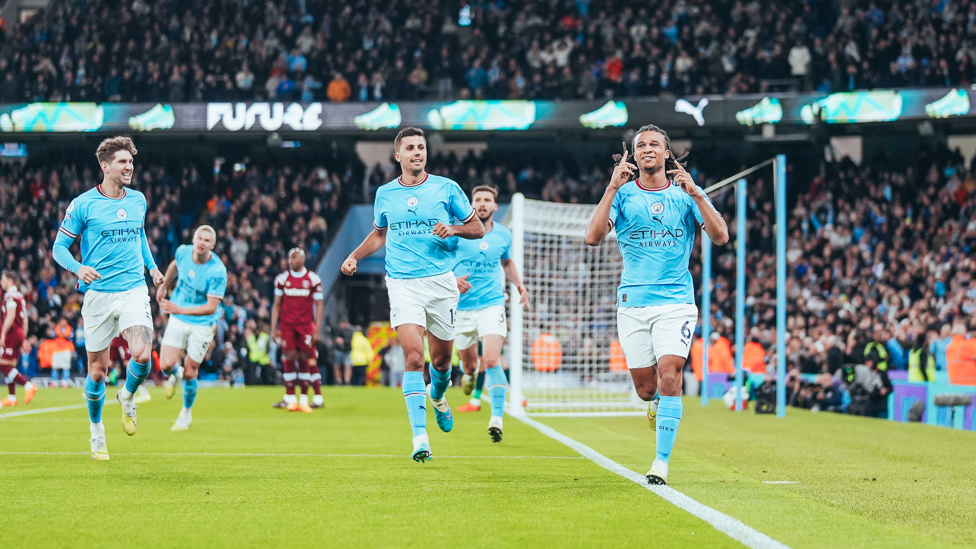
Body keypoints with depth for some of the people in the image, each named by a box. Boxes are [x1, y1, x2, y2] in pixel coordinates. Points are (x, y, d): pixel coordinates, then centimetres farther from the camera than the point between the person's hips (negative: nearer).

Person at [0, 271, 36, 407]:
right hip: (19, 334, 9)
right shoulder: (20, 296, 19)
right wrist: (23, 339, 24)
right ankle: (11, 397, 11)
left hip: (12, 333, -9)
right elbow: (25, 320, 21)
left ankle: (28, 386, -19)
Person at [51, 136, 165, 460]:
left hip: (134, 290, 2)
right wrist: (78, 268, -20)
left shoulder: (138, 200, 9)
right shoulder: (83, 204, -5)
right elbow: (59, 247, -1)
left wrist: (151, 265, 16)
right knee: (97, 370, 3)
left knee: (142, 355, -21)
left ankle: (127, 397, 11)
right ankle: (96, 429, 26)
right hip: (98, 294, -2)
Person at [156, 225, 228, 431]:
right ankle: (174, 375, 30)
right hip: (177, 320, 3)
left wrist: (180, 309, -34)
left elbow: (211, 307, -26)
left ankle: (186, 414, 28)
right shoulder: (183, 252, -10)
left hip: (202, 324, -3)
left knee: (190, 373, 2)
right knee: (166, 365, -10)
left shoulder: (217, 271, -25)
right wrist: (164, 286, 26)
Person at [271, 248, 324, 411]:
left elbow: (319, 306, 2)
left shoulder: (313, 279, 1)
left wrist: (317, 330, -5)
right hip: (287, 325, 2)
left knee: (306, 361, -3)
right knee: (289, 360, -2)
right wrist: (274, 329, 4)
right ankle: (289, 397, 2)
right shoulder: (282, 279, 7)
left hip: (306, 326, -2)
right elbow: (277, 305, 11)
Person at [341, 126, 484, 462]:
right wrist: (355, 256, 11)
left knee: (441, 359, 10)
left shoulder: (446, 188, 1)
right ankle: (420, 437, -18)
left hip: (441, 281, 0)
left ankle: (437, 396, 47)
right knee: (414, 357, -16)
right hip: (402, 284, 0)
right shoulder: (384, 194, 8)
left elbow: (477, 229, 7)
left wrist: (453, 228, -12)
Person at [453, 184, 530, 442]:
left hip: (492, 305, 0)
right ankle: (471, 372, 53)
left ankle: (497, 418, -18)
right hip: (462, 307, 0)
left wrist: (519, 285, 10)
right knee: (469, 363, 13)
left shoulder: (504, 235, 5)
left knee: (491, 361, -19)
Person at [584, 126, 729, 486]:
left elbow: (720, 237, -4)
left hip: (676, 299, -1)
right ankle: (657, 402, 41)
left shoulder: (685, 193, 5)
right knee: (645, 387, 3)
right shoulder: (623, 193, 5)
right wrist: (613, 187, -15)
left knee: (669, 372, -17)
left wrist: (695, 194, -16)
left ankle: (662, 460, -11)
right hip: (633, 300, 1)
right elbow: (593, 237, -9)